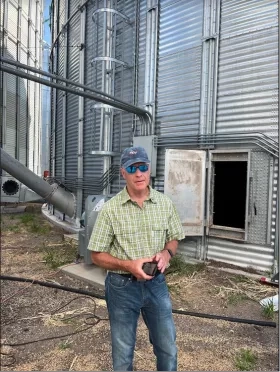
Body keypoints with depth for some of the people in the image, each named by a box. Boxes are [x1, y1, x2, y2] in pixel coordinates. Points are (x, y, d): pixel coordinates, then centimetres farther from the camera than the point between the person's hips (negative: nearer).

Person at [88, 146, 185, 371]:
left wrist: (166, 253, -14)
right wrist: (128, 265, -23)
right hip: (122, 287, -2)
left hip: (156, 283, 3)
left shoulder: (165, 203, -4)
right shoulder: (111, 209, -13)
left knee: (168, 349, 18)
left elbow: (174, 239, 9)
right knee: (123, 353, 18)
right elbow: (97, 256, -8)